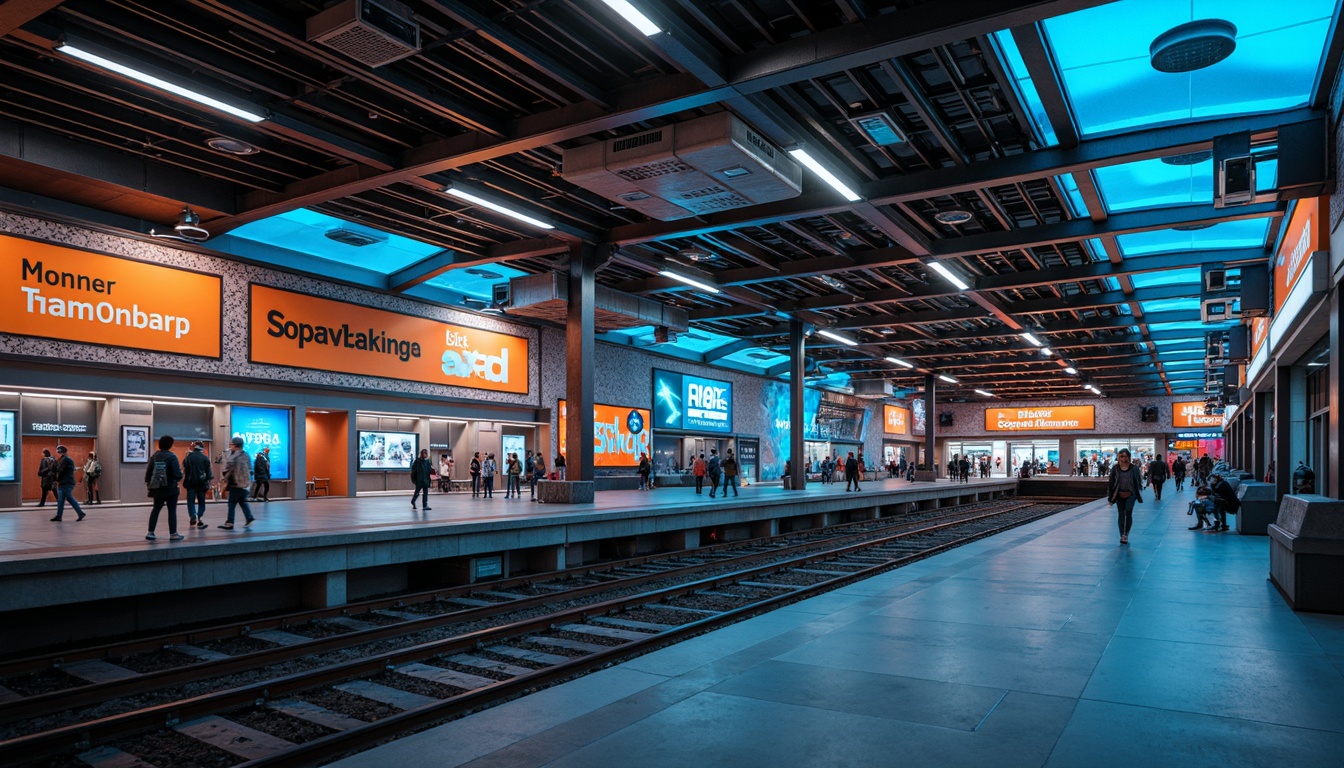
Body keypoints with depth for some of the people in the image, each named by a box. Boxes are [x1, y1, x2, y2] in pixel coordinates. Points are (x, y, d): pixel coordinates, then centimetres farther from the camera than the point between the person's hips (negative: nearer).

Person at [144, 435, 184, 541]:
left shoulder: (154, 456, 3)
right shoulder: (172, 456, -14)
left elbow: (148, 471, 6)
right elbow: (177, 473, -19)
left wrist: (148, 482, 16)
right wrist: (179, 478, 3)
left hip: (157, 488, 6)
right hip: (170, 488, -5)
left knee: (156, 509, 17)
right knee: (172, 510, 2)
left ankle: (150, 532, 15)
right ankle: (173, 534, 4)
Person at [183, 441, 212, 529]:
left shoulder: (188, 457, 1)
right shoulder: (205, 458, -1)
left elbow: (184, 470, 0)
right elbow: (209, 471, -1)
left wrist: (184, 481, 5)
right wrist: (208, 480, 7)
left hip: (191, 483, 0)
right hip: (201, 483, 0)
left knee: (191, 501, 7)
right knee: (201, 502, 7)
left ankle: (193, 517, -12)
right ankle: (200, 520, 0)